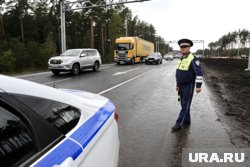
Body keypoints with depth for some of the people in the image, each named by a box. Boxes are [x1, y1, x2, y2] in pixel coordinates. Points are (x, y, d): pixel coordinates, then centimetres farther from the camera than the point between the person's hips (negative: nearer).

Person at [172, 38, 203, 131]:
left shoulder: (193, 59, -17)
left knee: (185, 105, -4)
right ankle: (187, 120, 28)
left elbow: (199, 73, -22)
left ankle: (179, 123, -1)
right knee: (184, 104, 14)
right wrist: (178, 84, 17)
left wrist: (198, 86, -26)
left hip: (188, 86, -8)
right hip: (182, 86, 8)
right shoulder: (181, 58, 10)